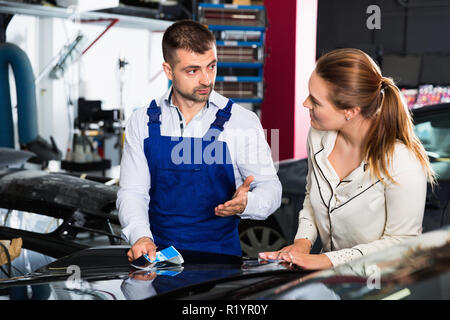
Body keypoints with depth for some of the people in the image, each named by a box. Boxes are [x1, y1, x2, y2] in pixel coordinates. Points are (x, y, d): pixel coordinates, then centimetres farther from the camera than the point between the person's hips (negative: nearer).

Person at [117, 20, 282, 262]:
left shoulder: (242, 122, 1)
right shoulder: (142, 122, 6)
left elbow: (270, 188, 4)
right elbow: (132, 192, 5)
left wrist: (245, 203, -19)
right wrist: (141, 236, -15)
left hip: (220, 255, -1)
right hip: (157, 253, 1)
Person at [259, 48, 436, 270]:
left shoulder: (402, 162, -22)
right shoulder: (318, 135, -3)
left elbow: (401, 241, -13)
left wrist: (329, 260, -18)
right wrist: (303, 240, -2)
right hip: (328, 275, 6)